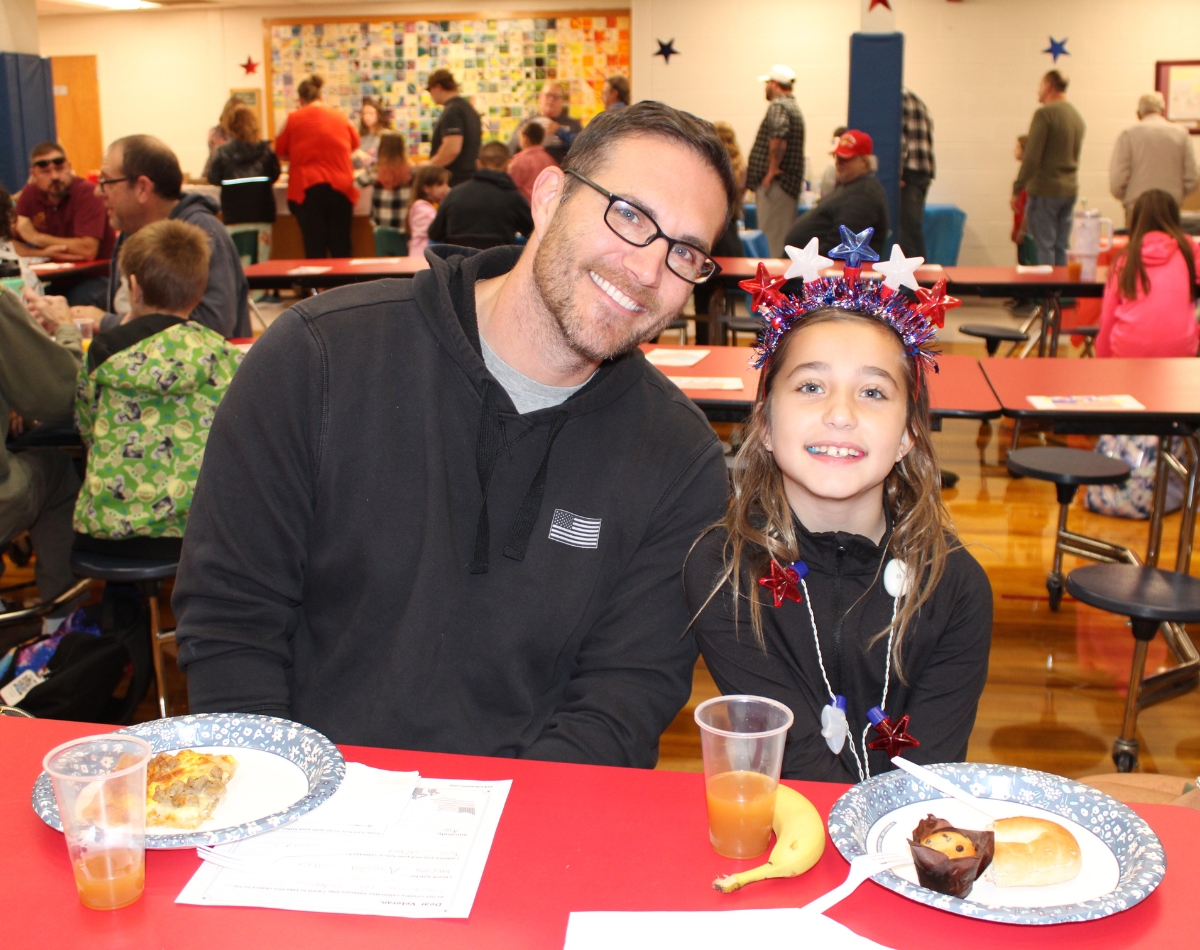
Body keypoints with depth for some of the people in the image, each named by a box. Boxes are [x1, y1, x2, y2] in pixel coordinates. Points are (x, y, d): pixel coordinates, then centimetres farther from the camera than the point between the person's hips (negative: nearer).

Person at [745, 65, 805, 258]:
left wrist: (772, 170, -23)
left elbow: (779, 135, -29)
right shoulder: (794, 107, 21)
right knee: (785, 235, 12)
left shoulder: (777, 106, -12)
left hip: (776, 183, -10)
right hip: (790, 182, 10)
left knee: (771, 236, -9)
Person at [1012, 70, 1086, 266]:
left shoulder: (1045, 114, -12)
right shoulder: (1077, 116, 14)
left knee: (1045, 247, -4)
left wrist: (1017, 189, -13)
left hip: (1044, 190, -7)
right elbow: (1074, 155, 18)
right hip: (1070, 190, 7)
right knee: (1061, 248, 10)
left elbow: (1031, 157, -17)